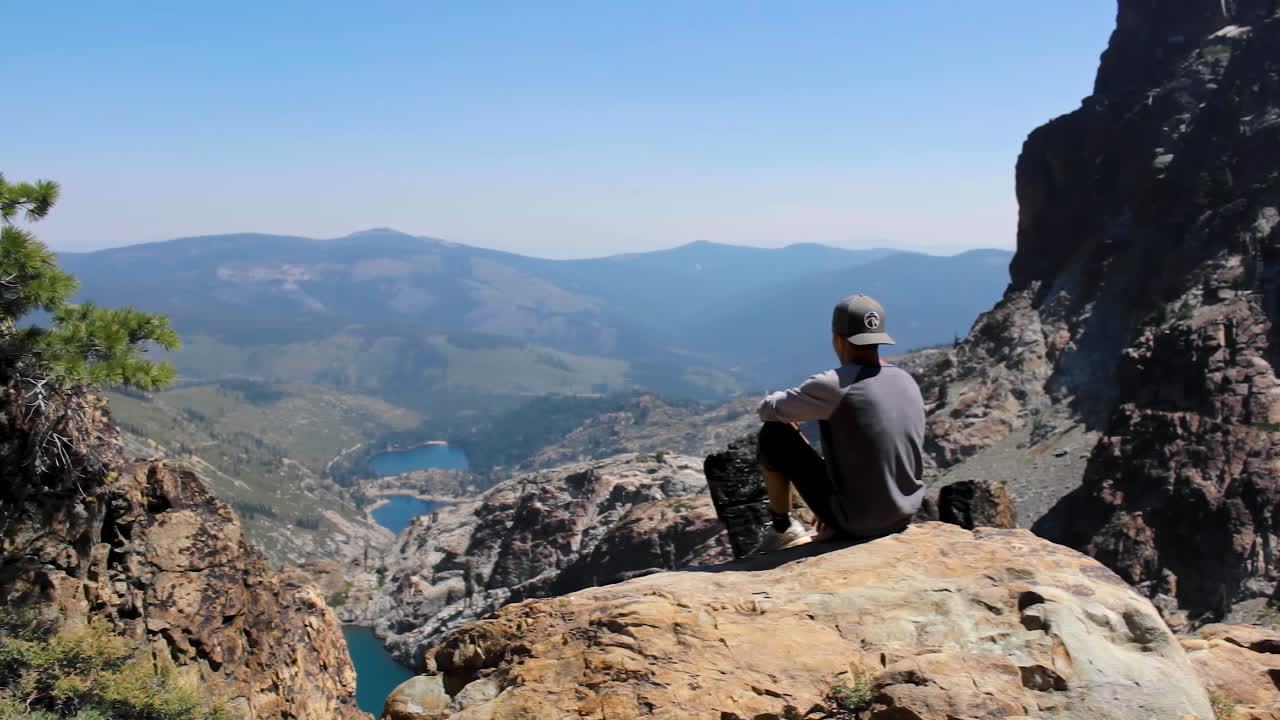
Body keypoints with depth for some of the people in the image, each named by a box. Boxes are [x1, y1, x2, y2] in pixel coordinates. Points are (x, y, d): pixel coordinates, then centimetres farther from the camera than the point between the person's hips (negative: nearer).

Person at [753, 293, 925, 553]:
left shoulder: (834, 386, -20)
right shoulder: (909, 382, 2)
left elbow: (767, 410, -6)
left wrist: (791, 405, 17)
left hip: (855, 520, -6)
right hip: (903, 516, 6)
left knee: (773, 434, 4)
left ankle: (782, 528, 19)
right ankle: (835, 531, 29)